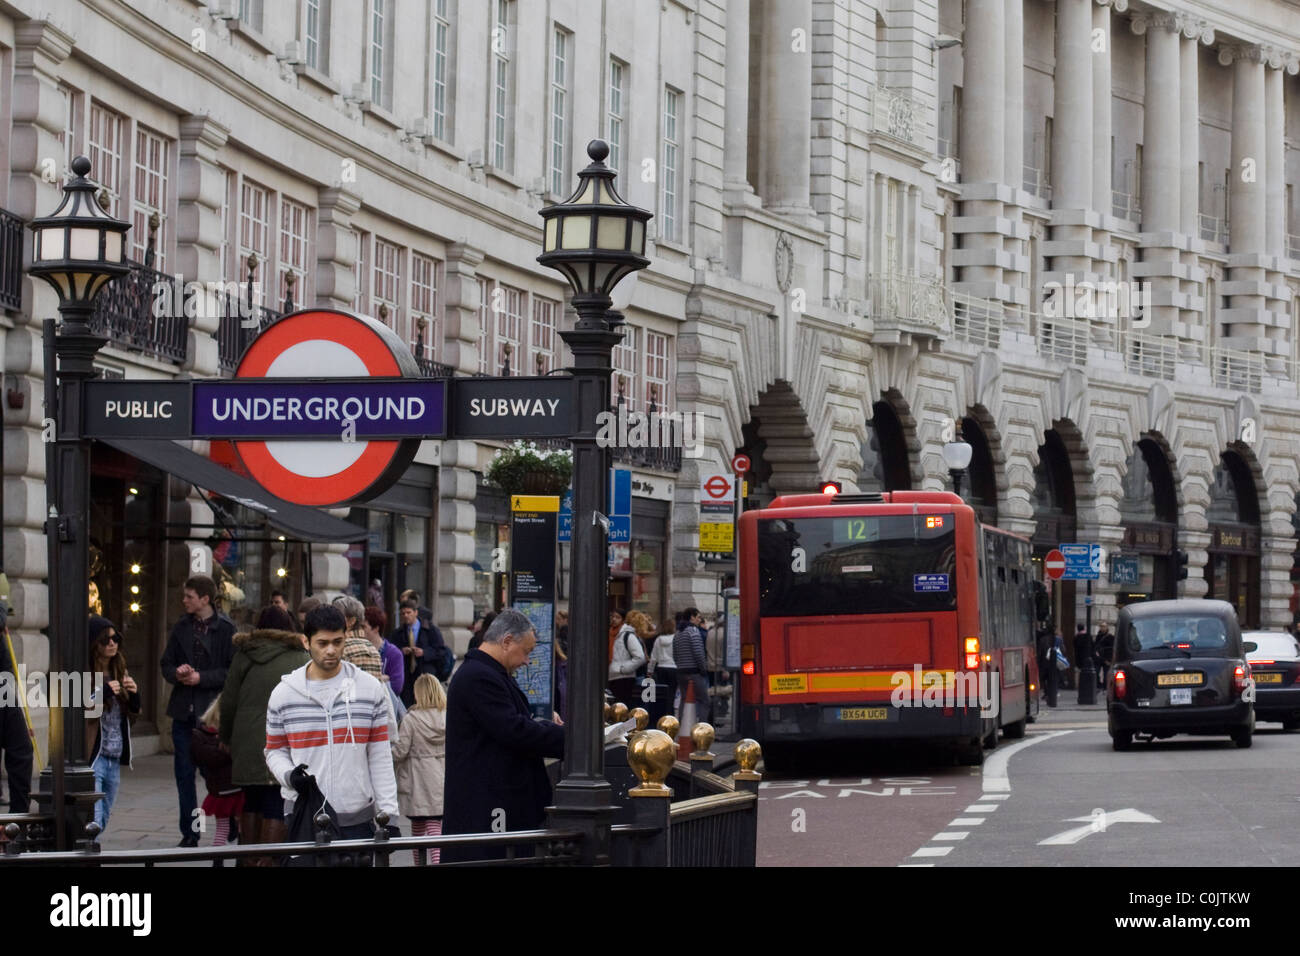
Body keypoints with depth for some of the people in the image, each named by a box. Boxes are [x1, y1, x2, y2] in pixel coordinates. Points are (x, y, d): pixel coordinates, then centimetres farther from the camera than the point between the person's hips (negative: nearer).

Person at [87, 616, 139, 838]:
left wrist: (133, 693, -3)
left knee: (103, 821, 15)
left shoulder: (119, 671, 12)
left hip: (114, 759, 8)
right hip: (92, 757, -8)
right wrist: (103, 693, -25)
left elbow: (135, 710, 18)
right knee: (92, 822, -16)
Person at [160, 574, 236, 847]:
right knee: (184, 773, 7)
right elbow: (166, 664, 15)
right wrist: (177, 673, -7)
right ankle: (189, 833, 15)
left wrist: (201, 678, -16)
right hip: (184, 711, 5)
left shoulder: (225, 629, -6)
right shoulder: (182, 627, 9)